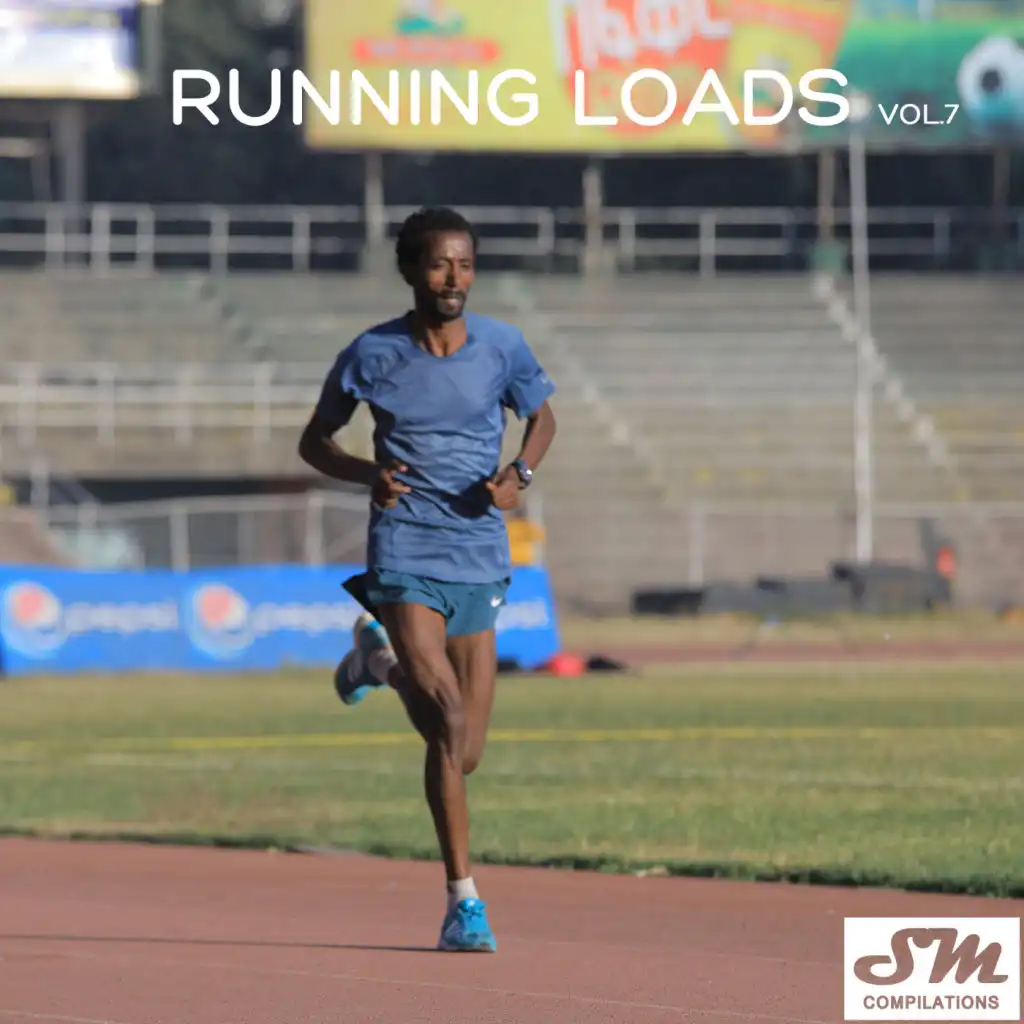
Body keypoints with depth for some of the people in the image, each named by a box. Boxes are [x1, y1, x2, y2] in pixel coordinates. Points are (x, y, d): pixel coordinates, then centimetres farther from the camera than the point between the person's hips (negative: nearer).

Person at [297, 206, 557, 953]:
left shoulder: (502, 347, 1)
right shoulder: (372, 355, -3)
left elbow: (542, 417, 18)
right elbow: (315, 441, 10)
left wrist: (520, 473, -4)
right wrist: (367, 473, -11)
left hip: (480, 562, 3)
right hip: (404, 556, -3)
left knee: (462, 754, 7)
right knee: (448, 718, -23)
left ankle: (383, 659, 38)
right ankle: (463, 896, -16)